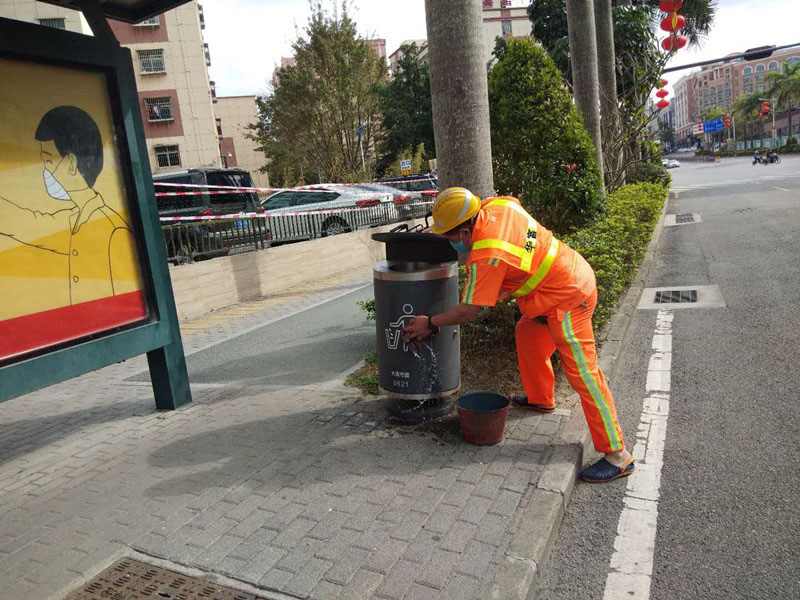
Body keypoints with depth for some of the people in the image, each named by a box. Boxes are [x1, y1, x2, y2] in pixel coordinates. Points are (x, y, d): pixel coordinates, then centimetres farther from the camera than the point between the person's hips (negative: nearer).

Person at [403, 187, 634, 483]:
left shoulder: (486, 256, -26)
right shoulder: (496, 205, -5)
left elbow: (469, 310, -18)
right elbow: (514, 201, 21)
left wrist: (430, 323, -5)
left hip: (567, 297, -10)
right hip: (572, 269, 10)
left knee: (582, 372, -7)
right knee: (528, 334, 23)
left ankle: (617, 455, 1)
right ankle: (540, 398, 41)